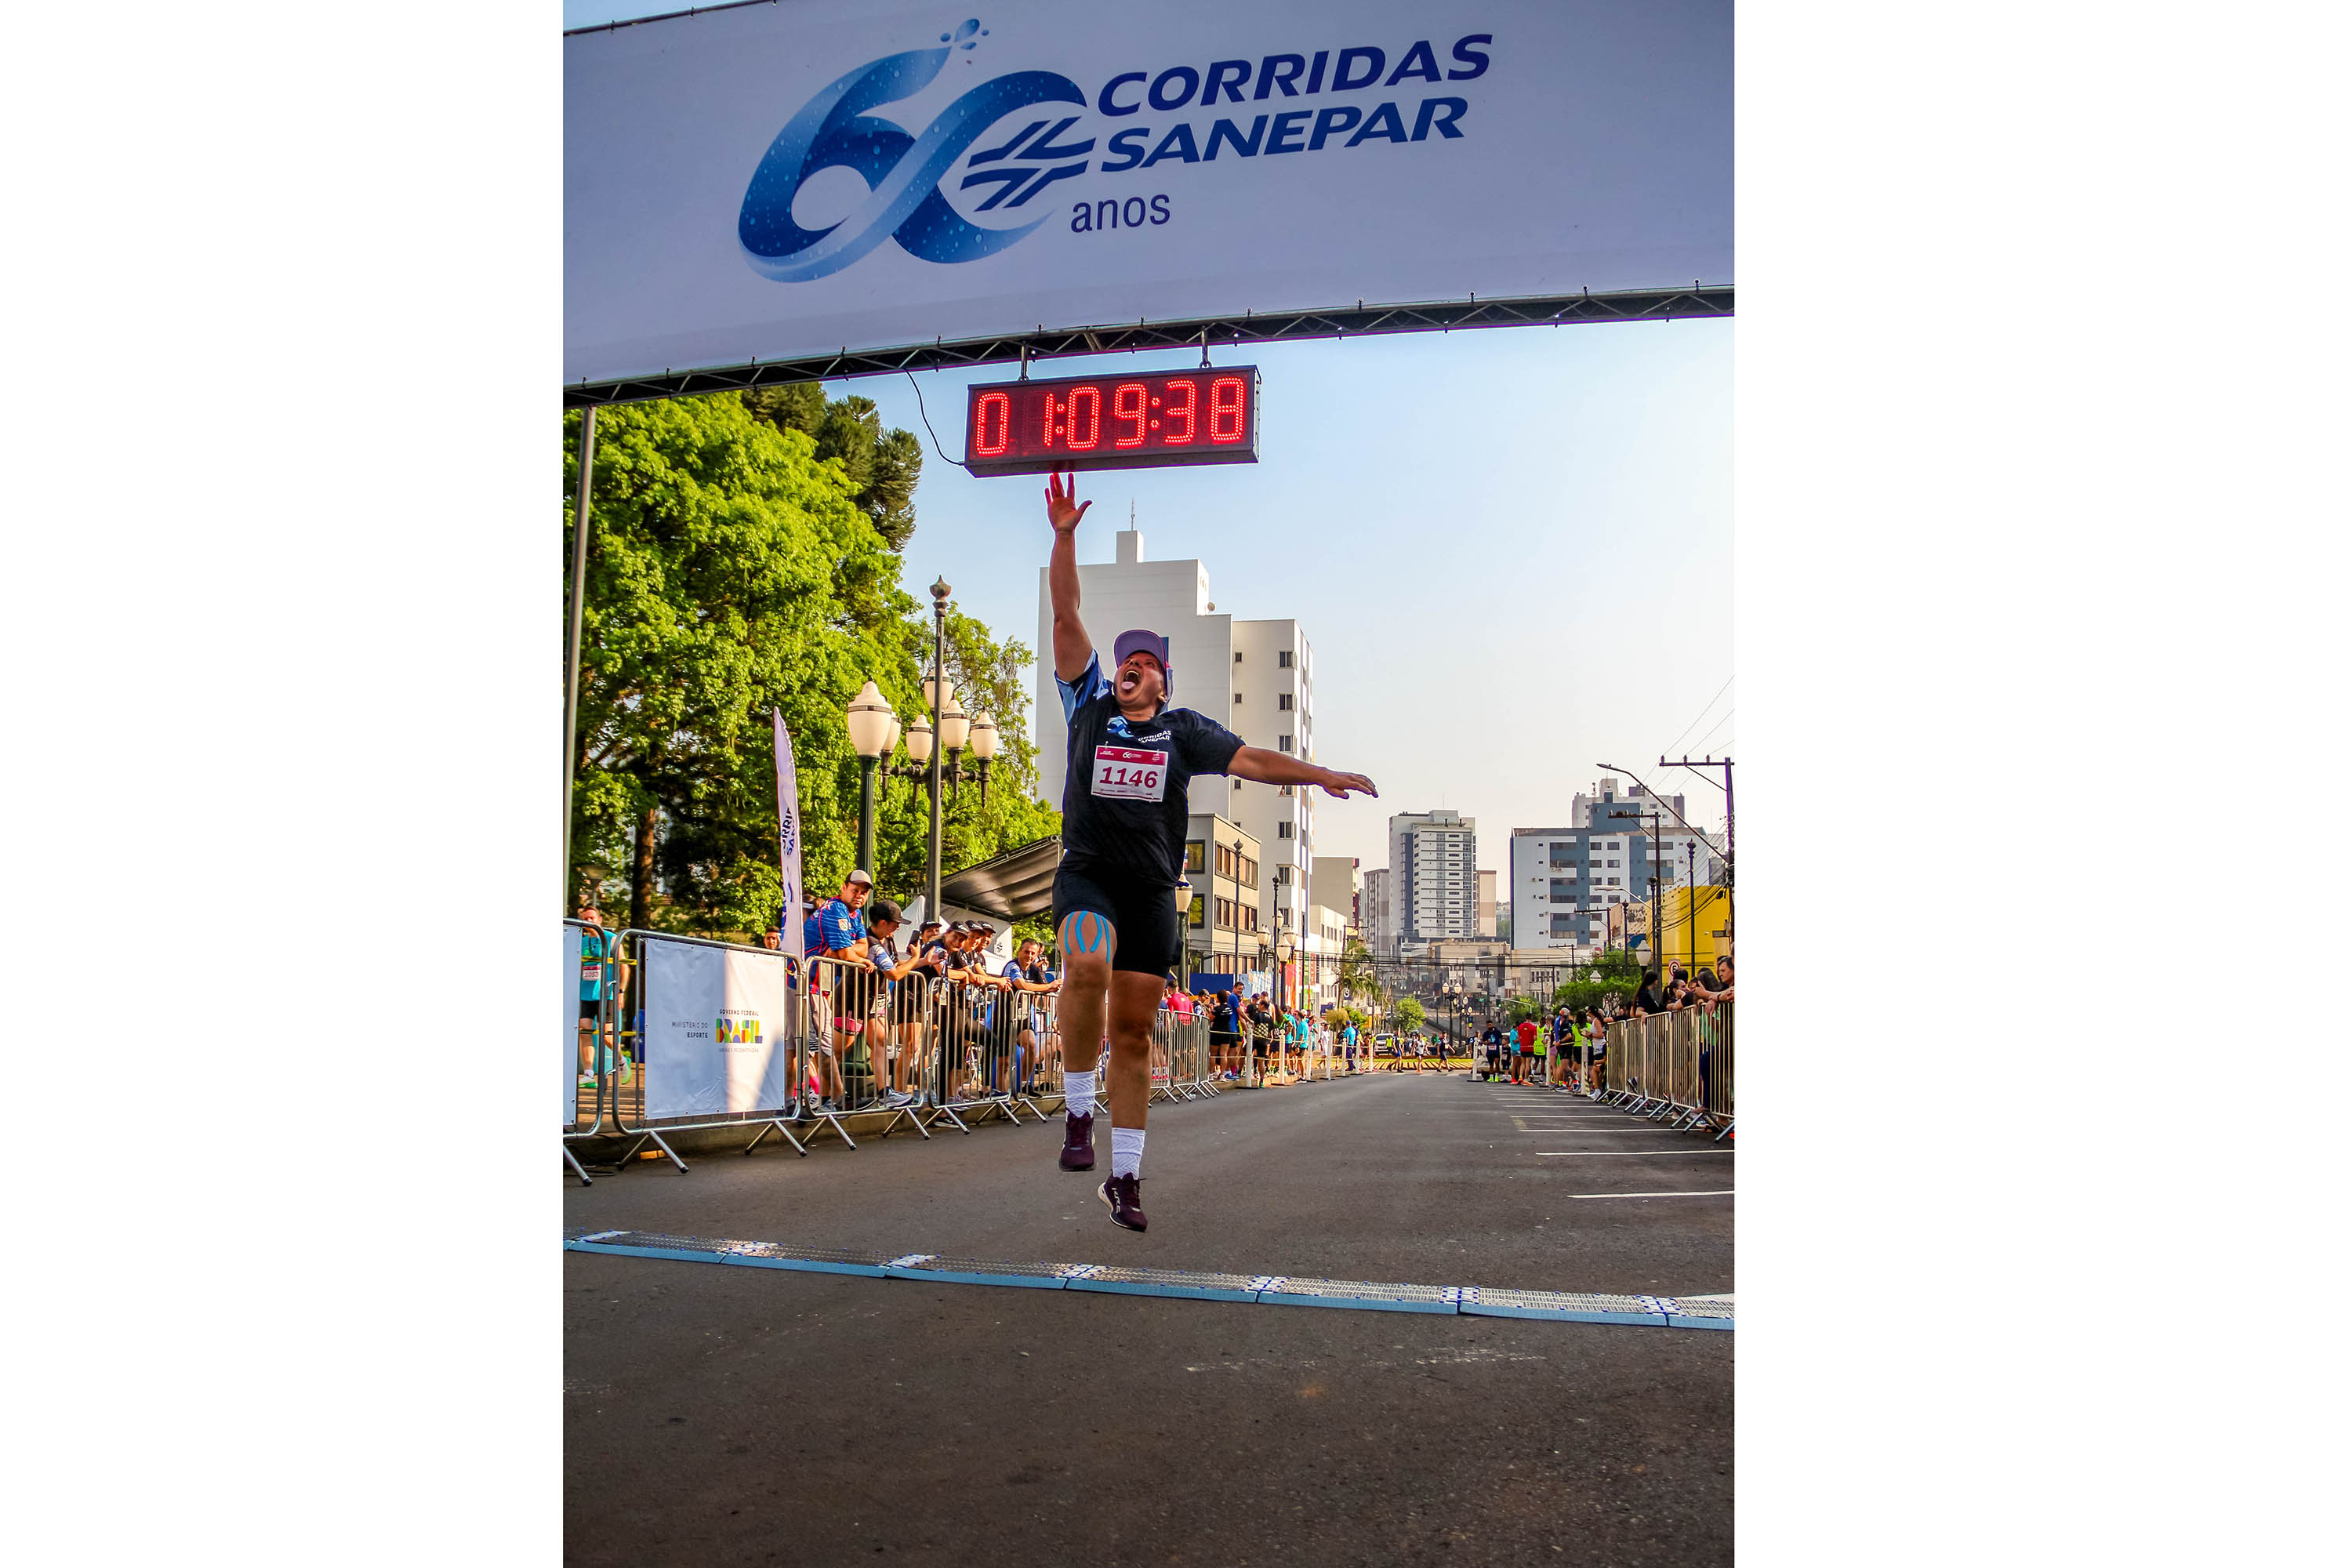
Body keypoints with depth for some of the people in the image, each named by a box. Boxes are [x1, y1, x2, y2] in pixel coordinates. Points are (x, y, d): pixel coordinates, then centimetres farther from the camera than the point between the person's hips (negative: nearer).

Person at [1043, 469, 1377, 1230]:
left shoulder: (1183, 730, 11)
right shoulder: (1089, 707, 9)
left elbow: (1248, 759, 5)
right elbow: (1066, 616, 4)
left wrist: (1321, 774, -6)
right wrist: (1064, 536, -3)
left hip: (1152, 889, 1)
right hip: (1087, 875, -1)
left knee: (1133, 1030, 2)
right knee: (1088, 968, -32)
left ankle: (1125, 1175, 9)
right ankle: (1078, 1113, -16)